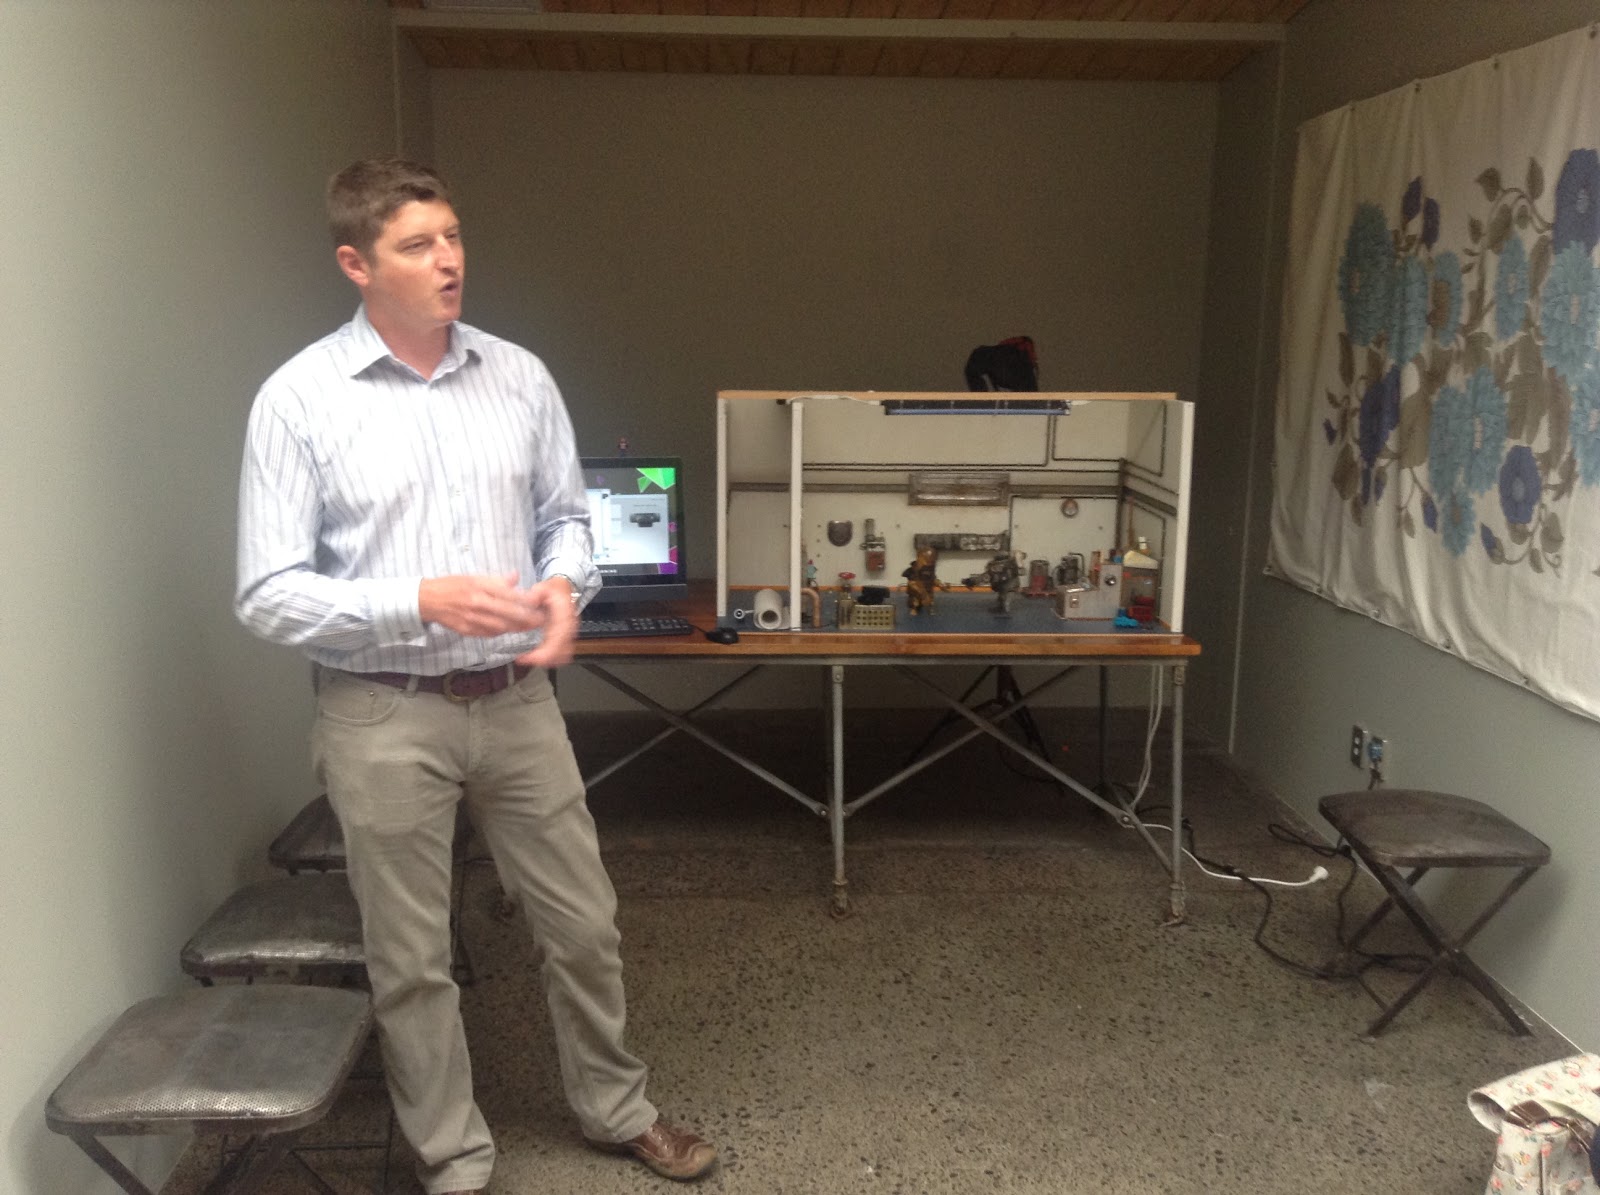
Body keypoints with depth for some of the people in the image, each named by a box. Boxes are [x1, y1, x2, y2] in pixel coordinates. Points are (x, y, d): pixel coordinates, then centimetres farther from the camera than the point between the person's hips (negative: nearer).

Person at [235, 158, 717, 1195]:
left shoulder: (519, 376, 3)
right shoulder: (299, 399, -9)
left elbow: (567, 514, 13)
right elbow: (269, 594, -10)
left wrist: (566, 585, -9)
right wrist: (422, 602, -22)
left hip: (516, 697, 4)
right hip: (384, 716, -3)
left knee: (584, 924, 14)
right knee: (413, 962, 11)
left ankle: (618, 1109, 39)